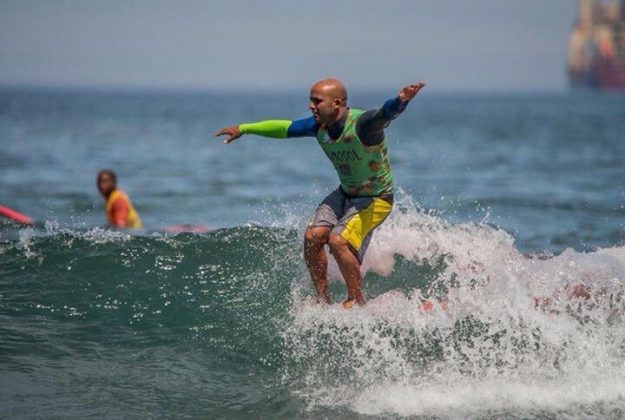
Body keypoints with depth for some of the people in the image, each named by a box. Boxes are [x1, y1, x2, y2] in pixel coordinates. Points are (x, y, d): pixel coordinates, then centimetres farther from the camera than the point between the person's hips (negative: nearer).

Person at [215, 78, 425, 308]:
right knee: (313, 235, -10)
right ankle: (323, 300, 4)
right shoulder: (319, 126, -6)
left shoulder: (362, 124, -29)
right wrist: (243, 129, 18)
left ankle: (357, 301, -5)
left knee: (337, 240, -24)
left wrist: (401, 101, -74)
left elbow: (384, 114, -51)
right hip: (345, 193, 7)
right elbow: (284, 128, 10)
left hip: (376, 198, -7)